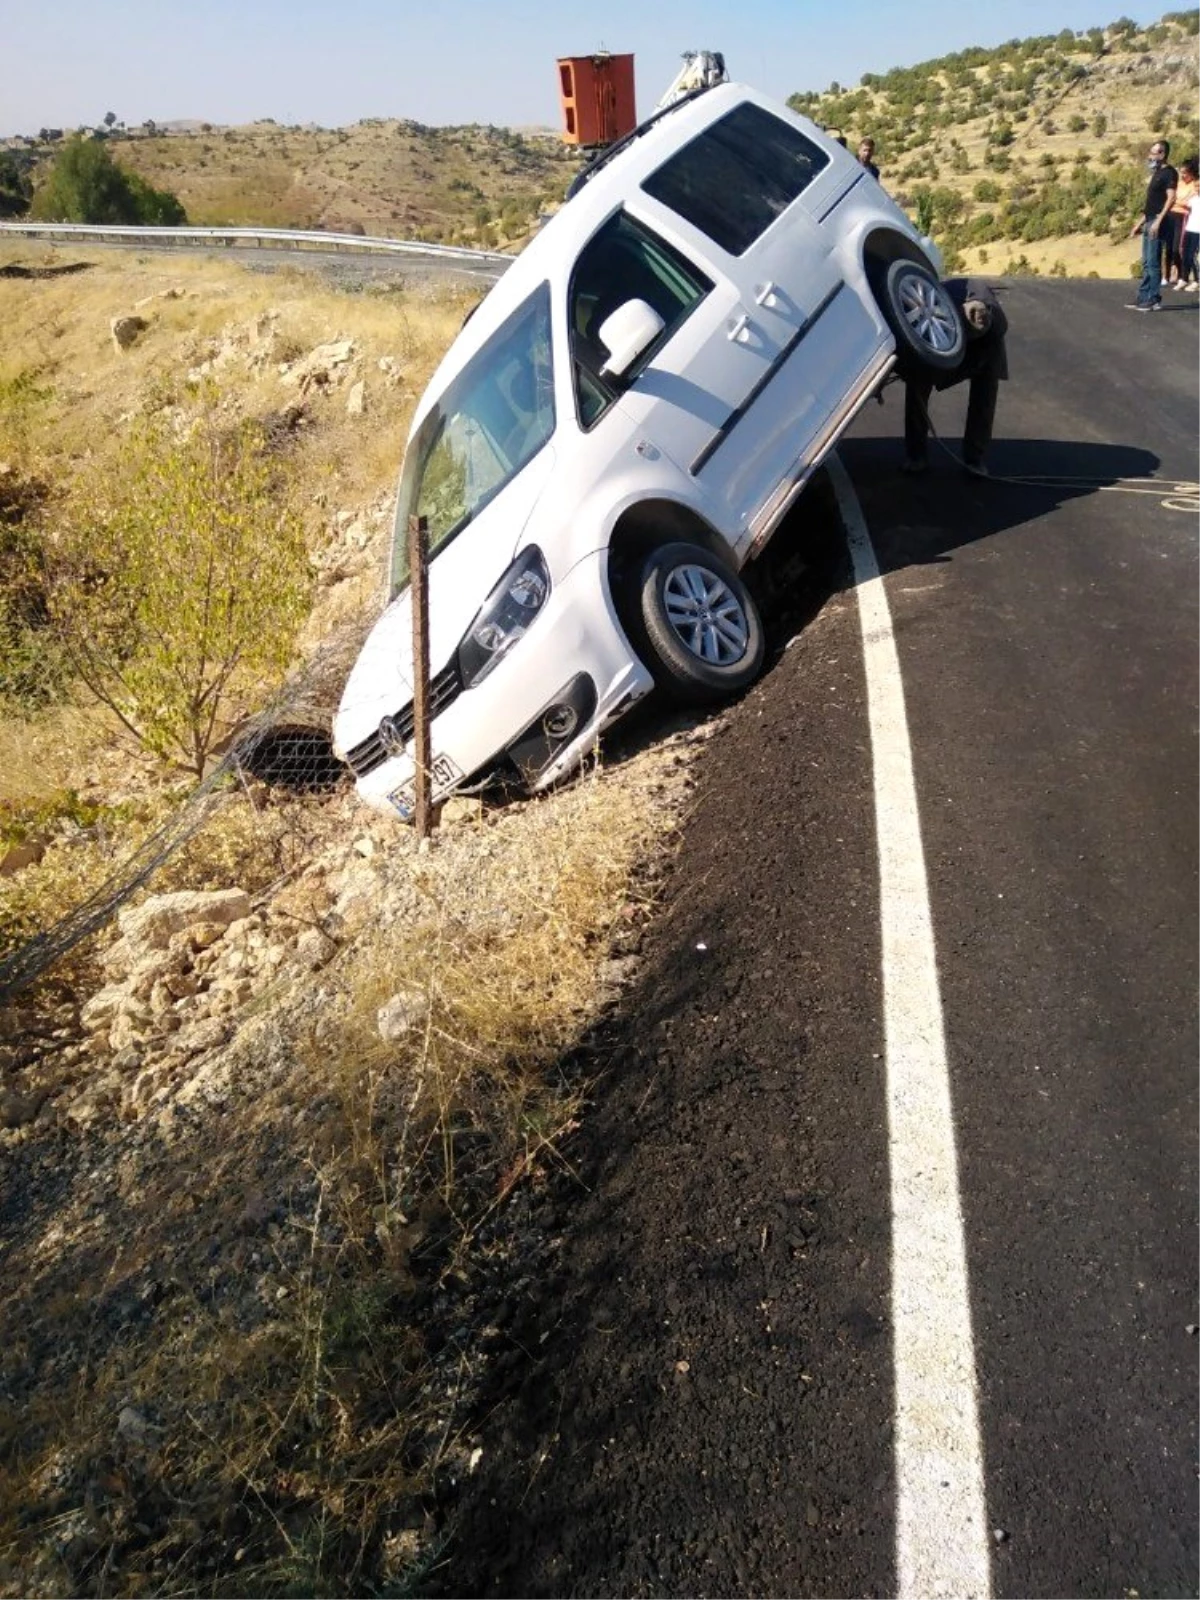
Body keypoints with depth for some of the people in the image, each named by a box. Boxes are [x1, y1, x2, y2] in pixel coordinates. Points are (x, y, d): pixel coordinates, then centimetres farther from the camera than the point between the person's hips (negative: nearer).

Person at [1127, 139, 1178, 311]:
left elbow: (1171, 198, -17)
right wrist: (1139, 223, 22)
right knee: (1146, 263, 9)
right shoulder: (1156, 174, 20)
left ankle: (1154, 300, -7)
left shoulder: (1169, 173, -8)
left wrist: (1158, 221, -25)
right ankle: (1143, 298, 12)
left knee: (1153, 262, -9)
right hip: (1149, 222, 9)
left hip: (1157, 222, -9)